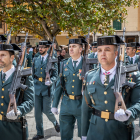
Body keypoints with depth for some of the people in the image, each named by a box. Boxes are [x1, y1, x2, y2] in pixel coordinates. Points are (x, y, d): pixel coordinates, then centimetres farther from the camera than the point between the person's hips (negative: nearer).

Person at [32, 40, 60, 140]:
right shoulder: (36, 60, 10)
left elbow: (55, 75, -5)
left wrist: (50, 80, -23)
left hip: (47, 89, -4)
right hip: (37, 89, 4)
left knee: (46, 110, -4)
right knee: (37, 112, 5)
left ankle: (55, 122, 29)